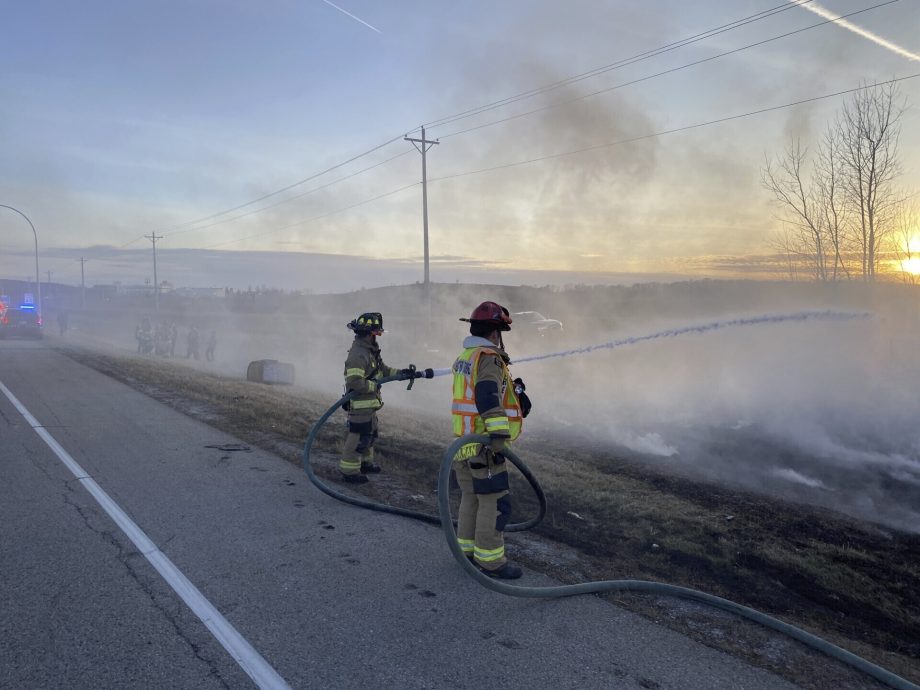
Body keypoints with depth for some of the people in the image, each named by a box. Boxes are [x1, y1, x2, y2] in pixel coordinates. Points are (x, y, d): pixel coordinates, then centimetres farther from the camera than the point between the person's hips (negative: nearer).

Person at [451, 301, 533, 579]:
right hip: (483, 445, -10)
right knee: (495, 502, -2)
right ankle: (490, 558, 5)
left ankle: (466, 548, 29)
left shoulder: (465, 357, 16)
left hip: (463, 442, 10)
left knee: (471, 497, 19)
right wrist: (499, 431, -37)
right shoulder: (489, 358, -14)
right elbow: (488, 396, -29)